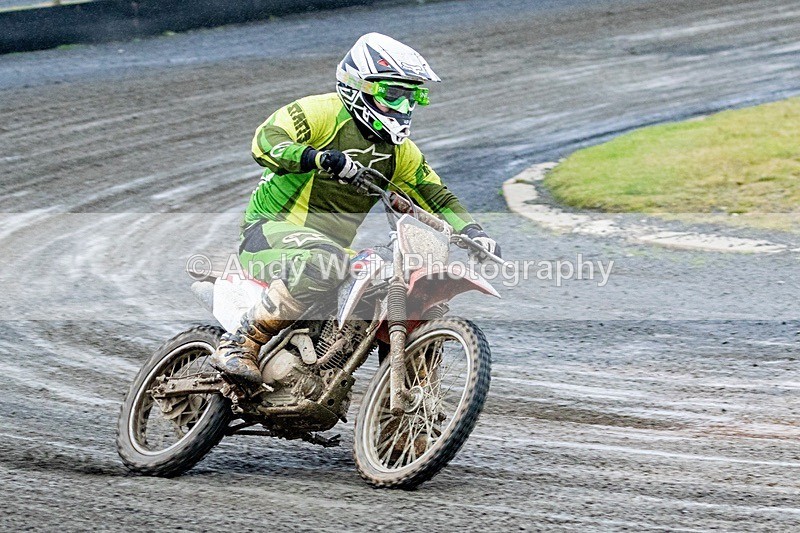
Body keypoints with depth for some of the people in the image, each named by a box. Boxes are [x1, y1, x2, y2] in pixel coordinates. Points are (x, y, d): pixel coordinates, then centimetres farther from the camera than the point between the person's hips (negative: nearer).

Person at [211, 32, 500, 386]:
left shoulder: (400, 151, 13)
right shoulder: (323, 112, -10)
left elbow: (434, 195, 18)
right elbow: (266, 141, -24)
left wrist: (472, 232, -1)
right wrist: (319, 158, -42)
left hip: (330, 246, 8)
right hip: (273, 229, -8)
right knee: (324, 263, -42)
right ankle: (241, 343, -33)